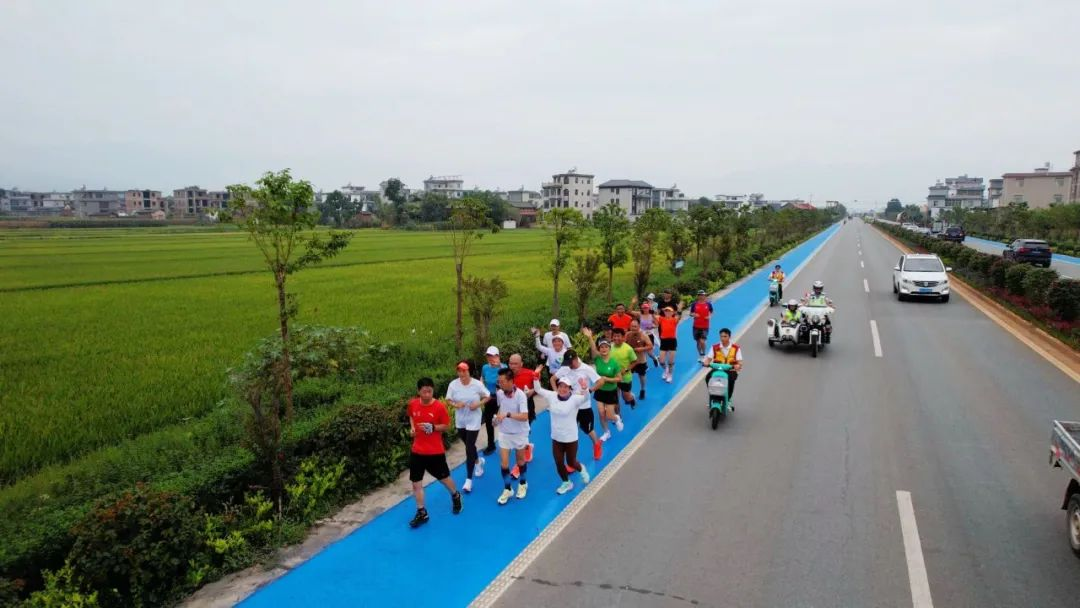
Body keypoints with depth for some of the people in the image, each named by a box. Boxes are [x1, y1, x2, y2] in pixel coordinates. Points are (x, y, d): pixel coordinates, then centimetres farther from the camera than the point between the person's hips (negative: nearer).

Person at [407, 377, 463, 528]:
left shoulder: (439, 407, -16)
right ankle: (422, 513, 18)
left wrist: (433, 427, -25)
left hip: (435, 451, -3)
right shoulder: (413, 404, -4)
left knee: (444, 477, 15)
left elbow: (447, 426, -8)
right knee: (416, 482, 4)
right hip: (417, 451, 3)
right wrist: (412, 427, -1)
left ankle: (455, 496, 45)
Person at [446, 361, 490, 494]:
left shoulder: (477, 384, -15)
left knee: (469, 448, -7)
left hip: (473, 420, -4)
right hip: (460, 420, 4)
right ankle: (478, 461, 53)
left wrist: (478, 404, -20)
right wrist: (455, 405, -23)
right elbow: (448, 400, -2)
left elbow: (487, 397, -3)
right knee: (469, 445, 21)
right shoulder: (453, 384, -10)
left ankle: (468, 480, 2)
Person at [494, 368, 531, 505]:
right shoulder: (499, 393, -11)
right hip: (504, 432, 3)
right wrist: (498, 417, 0)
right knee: (504, 462, 1)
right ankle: (507, 489, 18)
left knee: (520, 460, 16)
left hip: (519, 433, -3)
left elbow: (524, 416, -32)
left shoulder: (520, 395, -26)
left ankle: (522, 484, 40)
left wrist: (507, 415, -38)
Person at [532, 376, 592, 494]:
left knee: (571, 463, 11)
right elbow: (538, 389, -2)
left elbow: (586, 398, -35)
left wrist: (585, 389, -57)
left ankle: (581, 469, 45)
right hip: (556, 438, 4)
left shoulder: (574, 399, -17)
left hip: (570, 438, -4)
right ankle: (566, 483, 36)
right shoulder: (551, 396, -5)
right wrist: (536, 378, -21)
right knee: (559, 463, 12)